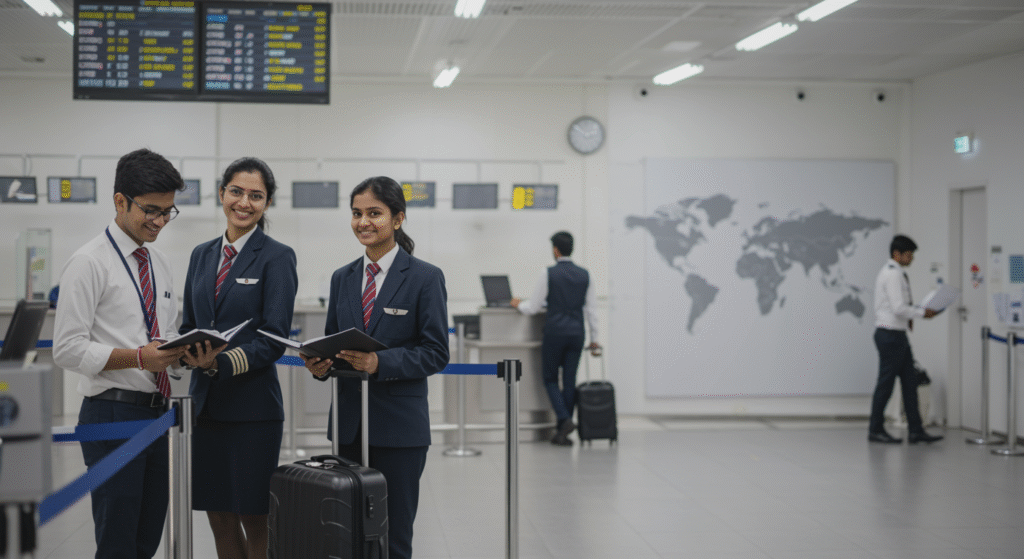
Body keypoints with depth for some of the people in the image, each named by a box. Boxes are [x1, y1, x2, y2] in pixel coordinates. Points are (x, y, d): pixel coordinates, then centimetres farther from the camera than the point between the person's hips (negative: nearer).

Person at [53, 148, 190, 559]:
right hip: (114, 415, -7)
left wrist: (185, 351, 0)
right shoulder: (89, 263, -8)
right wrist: (139, 358, -23)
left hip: (156, 413, 7)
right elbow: (68, 350, -14)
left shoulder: (161, 264, 15)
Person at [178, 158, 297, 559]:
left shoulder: (277, 258, -4)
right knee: (219, 518, 10)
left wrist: (222, 363, -25)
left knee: (254, 521, 0)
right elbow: (188, 325, 16)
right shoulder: (202, 255, 13)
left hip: (252, 405, -5)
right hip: (206, 403, 5)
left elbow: (274, 339, -10)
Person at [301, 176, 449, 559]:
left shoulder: (425, 278, -4)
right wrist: (319, 365, -7)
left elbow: (436, 352, -8)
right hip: (348, 424, 5)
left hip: (399, 426, -4)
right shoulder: (342, 279, 12)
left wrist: (380, 362, -22)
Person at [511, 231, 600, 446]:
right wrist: (594, 339, 16)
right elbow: (590, 310, 8)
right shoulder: (584, 275, 5)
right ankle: (562, 433, 9)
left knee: (550, 379, 9)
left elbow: (533, 307, -3)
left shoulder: (549, 274, -8)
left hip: (555, 333, -4)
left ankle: (564, 419, -12)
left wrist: (518, 304, 18)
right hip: (577, 333, 4)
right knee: (569, 381, 7)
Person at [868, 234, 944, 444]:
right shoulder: (893, 274, -16)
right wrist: (922, 313, -13)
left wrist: (908, 316, 10)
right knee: (886, 383, -2)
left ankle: (915, 430, 10)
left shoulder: (894, 273, 16)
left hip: (897, 335, 10)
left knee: (910, 381, 8)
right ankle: (875, 430, 7)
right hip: (890, 334, -10)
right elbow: (898, 308, -22)